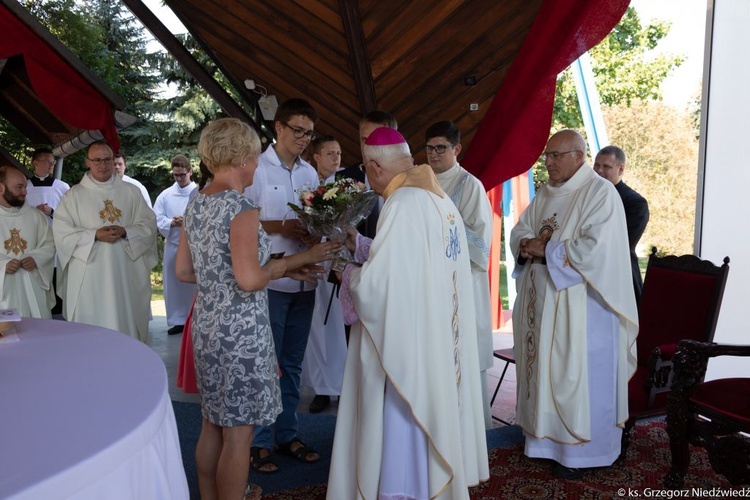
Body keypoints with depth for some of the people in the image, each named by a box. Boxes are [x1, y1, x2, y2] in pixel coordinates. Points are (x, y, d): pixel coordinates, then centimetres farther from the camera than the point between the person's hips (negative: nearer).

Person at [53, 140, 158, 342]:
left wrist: (125, 232, -13)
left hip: (126, 272, 1)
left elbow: (149, 224, 5)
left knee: (127, 321, 5)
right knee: (91, 324, 1)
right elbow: (61, 231, -2)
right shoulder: (74, 195, 5)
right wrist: (95, 235, -15)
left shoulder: (131, 192, 8)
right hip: (89, 274, -1)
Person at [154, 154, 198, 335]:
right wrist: (172, 223, -16)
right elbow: (156, 219, 1)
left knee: (195, 284, 3)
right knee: (173, 285, 8)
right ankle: (177, 321, 19)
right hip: (173, 246, 3)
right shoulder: (165, 195, 8)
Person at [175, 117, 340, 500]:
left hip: (208, 324, 8)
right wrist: (292, 261, -13)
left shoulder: (196, 204, 6)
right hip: (241, 331, -8)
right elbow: (250, 280, -27)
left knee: (212, 425, 21)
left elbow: (184, 271, 10)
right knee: (238, 434, 6)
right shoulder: (241, 208, -18)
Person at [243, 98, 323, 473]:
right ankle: (258, 442, 16)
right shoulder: (257, 169, -5)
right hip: (269, 282, -5)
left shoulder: (310, 173, 12)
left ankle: (287, 434, 27)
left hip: (304, 282, 6)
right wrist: (282, 227, -19)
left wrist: (313, 231, -8)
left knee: (292, 364, 14)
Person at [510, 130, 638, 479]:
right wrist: (527, 244, -8)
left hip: (579, 304, -7)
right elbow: (519, 231, 14)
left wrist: (547, 250, -14)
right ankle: (546, 436, 27)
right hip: (541, 301, 7)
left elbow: (595, 248, -21)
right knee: (543, 368, 12)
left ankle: (579, 452, 15)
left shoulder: (601, 193, -10)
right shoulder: (545, 194, 13)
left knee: (575, 375, 1)